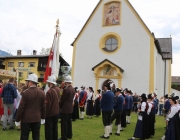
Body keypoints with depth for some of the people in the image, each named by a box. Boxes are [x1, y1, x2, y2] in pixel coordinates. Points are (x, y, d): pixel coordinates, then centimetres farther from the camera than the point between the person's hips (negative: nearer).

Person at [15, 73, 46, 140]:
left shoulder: (25, 93, -15)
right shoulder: (42, 93, -2)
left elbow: (21, 107, -11)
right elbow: (43, 107, 3)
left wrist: (17, 119, -1)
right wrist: (43, 117, 15)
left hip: (26, 118, -3)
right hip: (37, 118, 4)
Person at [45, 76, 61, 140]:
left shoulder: (49, 91, -24)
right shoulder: (58, 89, -1)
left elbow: (48, 104, -20)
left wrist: (45, 113, -11)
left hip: (50, 113, -7)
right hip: (56, 112, 7)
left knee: (48, 129, 4)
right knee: (55, 127, 18)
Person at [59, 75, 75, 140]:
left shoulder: (66, 89, -19)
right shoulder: (73, 89, 6)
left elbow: (62, 99, -13)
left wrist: (59, 106, 2)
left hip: (65, 108, -8)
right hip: (70, 108, 8)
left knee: (64, 123, -1)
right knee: (69, 121, 16)